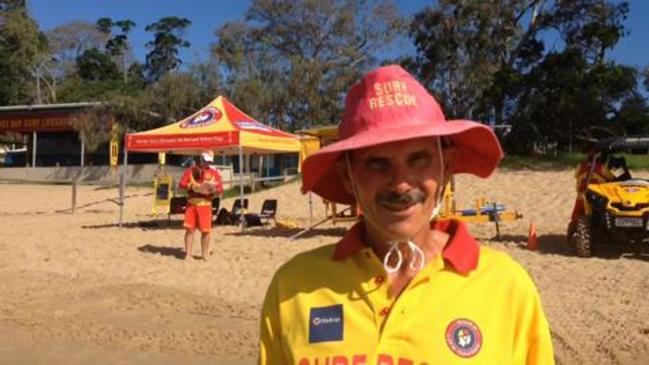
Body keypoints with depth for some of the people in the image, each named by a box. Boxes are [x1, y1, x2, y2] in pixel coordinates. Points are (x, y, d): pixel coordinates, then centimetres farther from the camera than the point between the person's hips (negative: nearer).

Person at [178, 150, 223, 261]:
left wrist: (213, 189, -18)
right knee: (189, 229, 0)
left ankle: (204, 254, 13)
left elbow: (220, 190, 3)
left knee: (206, 231, -1)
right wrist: (192, 186, -16)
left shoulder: (214, 173, 7)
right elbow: (181, 184, -1)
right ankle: (188, 254, 9)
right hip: (191, 204, 0)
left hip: (205, 205, 0)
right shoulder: (190, 170, 8)